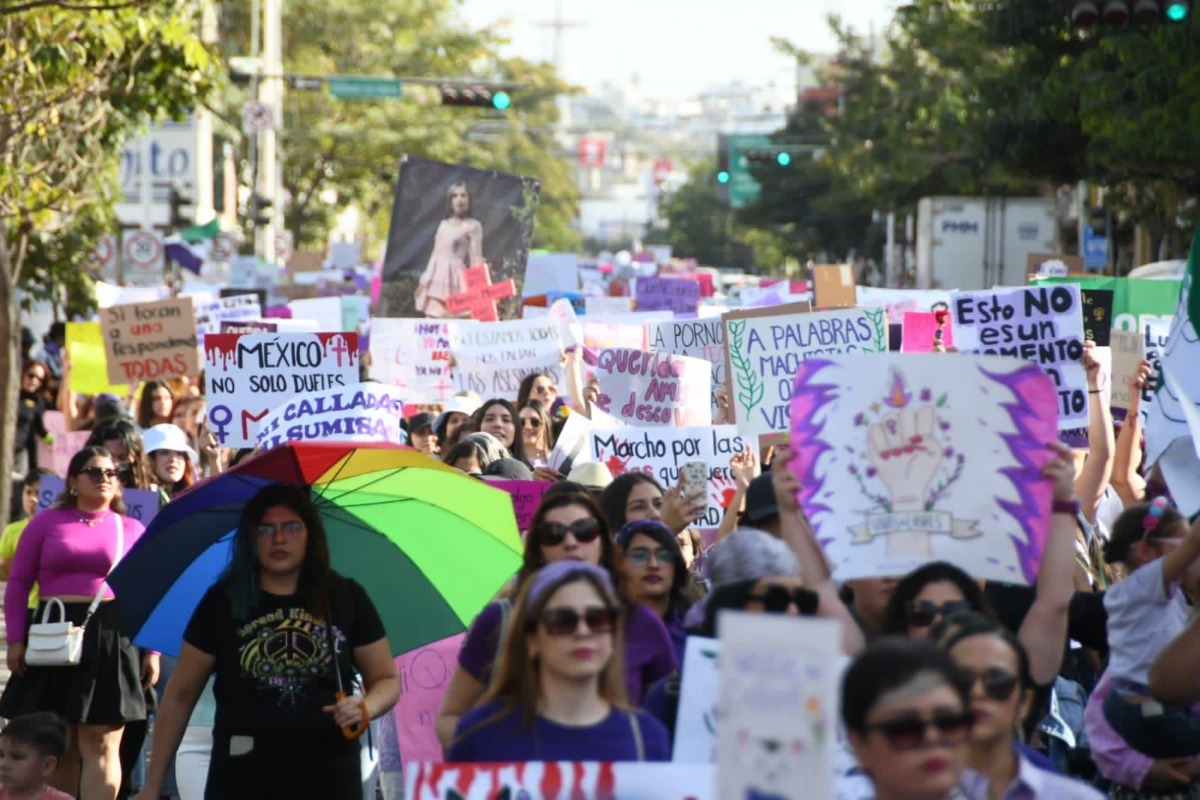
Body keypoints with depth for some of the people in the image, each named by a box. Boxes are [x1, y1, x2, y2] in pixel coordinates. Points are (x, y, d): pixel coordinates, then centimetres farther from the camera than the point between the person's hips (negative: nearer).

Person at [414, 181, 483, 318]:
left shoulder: (473, 226, -1)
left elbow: (476, 258, -4)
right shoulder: (443, 225, 15)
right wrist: (425, 280, 16)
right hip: (437, 276, 6)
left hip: (455, 277, -6)